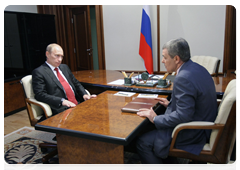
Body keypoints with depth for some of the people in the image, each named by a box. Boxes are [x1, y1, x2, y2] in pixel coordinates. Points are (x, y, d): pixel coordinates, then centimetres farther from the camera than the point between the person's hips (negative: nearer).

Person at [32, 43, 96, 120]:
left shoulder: (64, 67, 21)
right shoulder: (38, 72, 0)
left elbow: (76, 83, 24)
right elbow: (40, 94, -10)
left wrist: (84, 94, 2)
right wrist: (62, 101, -23)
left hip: (77, 104, 8)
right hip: (61, 109, -8)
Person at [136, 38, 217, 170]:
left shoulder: (184, 78, -26)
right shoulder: (197, 68, 5)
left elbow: (183, 116, -29)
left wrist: (155, 119, -18)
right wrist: (171, 104, 10)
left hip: (192, 134, -10)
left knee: (142, 142, -7)